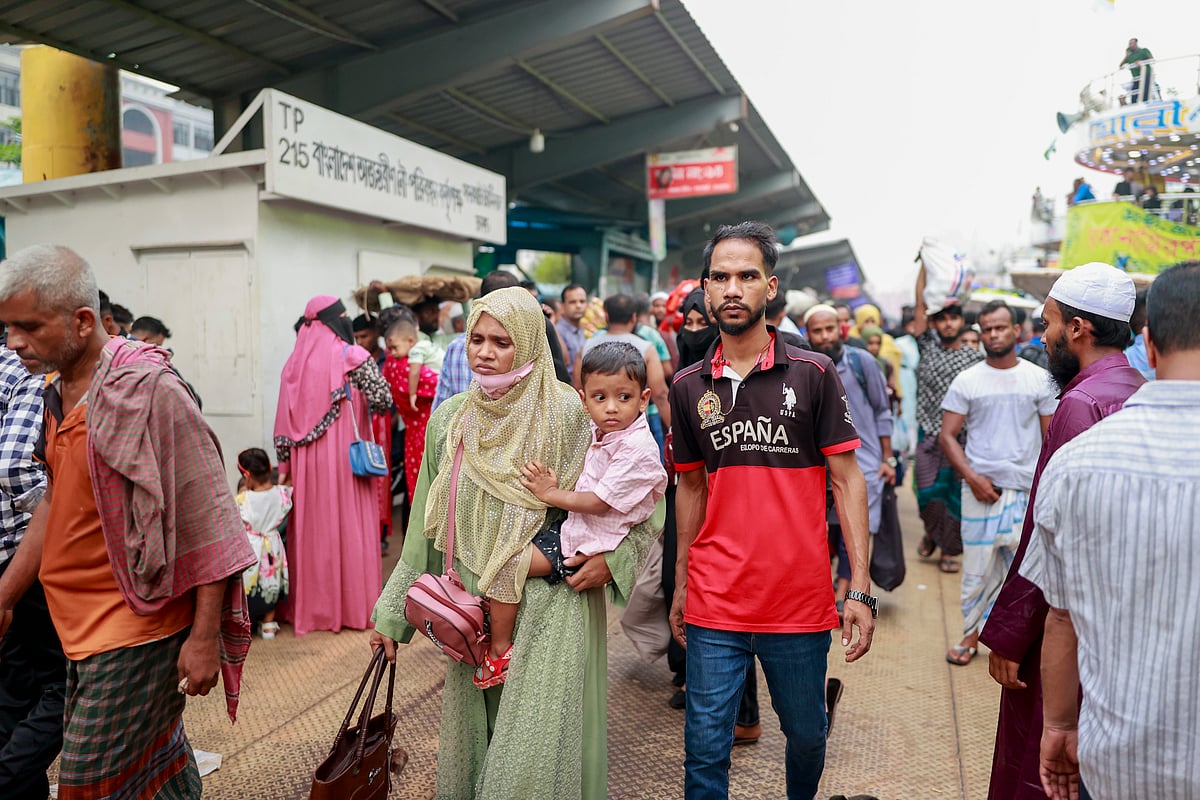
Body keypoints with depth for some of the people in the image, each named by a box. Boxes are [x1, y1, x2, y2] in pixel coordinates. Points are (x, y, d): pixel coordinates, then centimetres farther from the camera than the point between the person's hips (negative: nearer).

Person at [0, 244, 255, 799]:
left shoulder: (148, 392, -18)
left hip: (136, 632, -8)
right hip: (83, 628, 8)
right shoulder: (58, 391, 8)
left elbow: (207, 520, -18)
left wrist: (204, 637, -18)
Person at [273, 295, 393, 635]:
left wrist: (286, 465, 12)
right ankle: (354, 606, 10)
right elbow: (384, 401, -12)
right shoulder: (353, 356, -6)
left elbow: (283, 423, 6)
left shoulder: (295, 361, 7)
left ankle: (309, 607, 21)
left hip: (305, 460, 5)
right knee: (350, 526, 3)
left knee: (310, 527, 12)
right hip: (344, 456, -4)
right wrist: (360, 398, 10)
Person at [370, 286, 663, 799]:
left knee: (536, 756, 0)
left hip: (551, 608, -4)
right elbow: (425, 529, 10)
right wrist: (391, 614, 12)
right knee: (472, 741, 17)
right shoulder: (449, 419, 3)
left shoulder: (568, 414, -11)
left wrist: (614, 558, -16)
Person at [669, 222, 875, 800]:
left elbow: (847, 480, -4)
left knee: (807, 735, 19)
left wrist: (860, 589, -9)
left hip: (801, 601, -1)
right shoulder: (687, 387, 3)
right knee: (705, 751, 7)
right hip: (714, 606, 1)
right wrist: (681, 583, 12)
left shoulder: (814, 374, -5)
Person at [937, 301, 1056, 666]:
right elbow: (947, 435, 1)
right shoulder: (966, 381, 2)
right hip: (980, 487, 0)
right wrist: (972, 477, -9)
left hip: (1027, 488, 1)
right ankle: (971, 634, 19)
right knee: (977, 565, 5)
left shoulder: (1039, 379, 5)